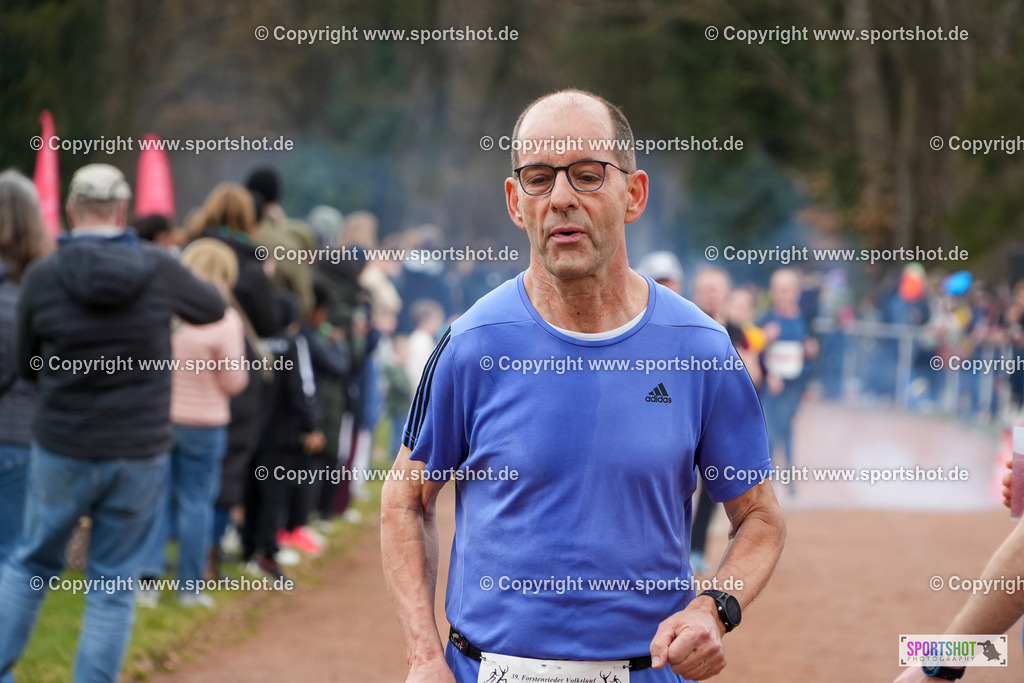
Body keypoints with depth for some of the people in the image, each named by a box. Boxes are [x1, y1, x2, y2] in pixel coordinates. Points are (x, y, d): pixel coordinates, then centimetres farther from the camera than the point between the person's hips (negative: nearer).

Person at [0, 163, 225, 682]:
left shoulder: (43, 276, -8)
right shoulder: (159, 271, -7)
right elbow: (212, 308, 14)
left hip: (62, 449, 0)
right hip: (141, 452, 0)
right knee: (114, 583, 8)